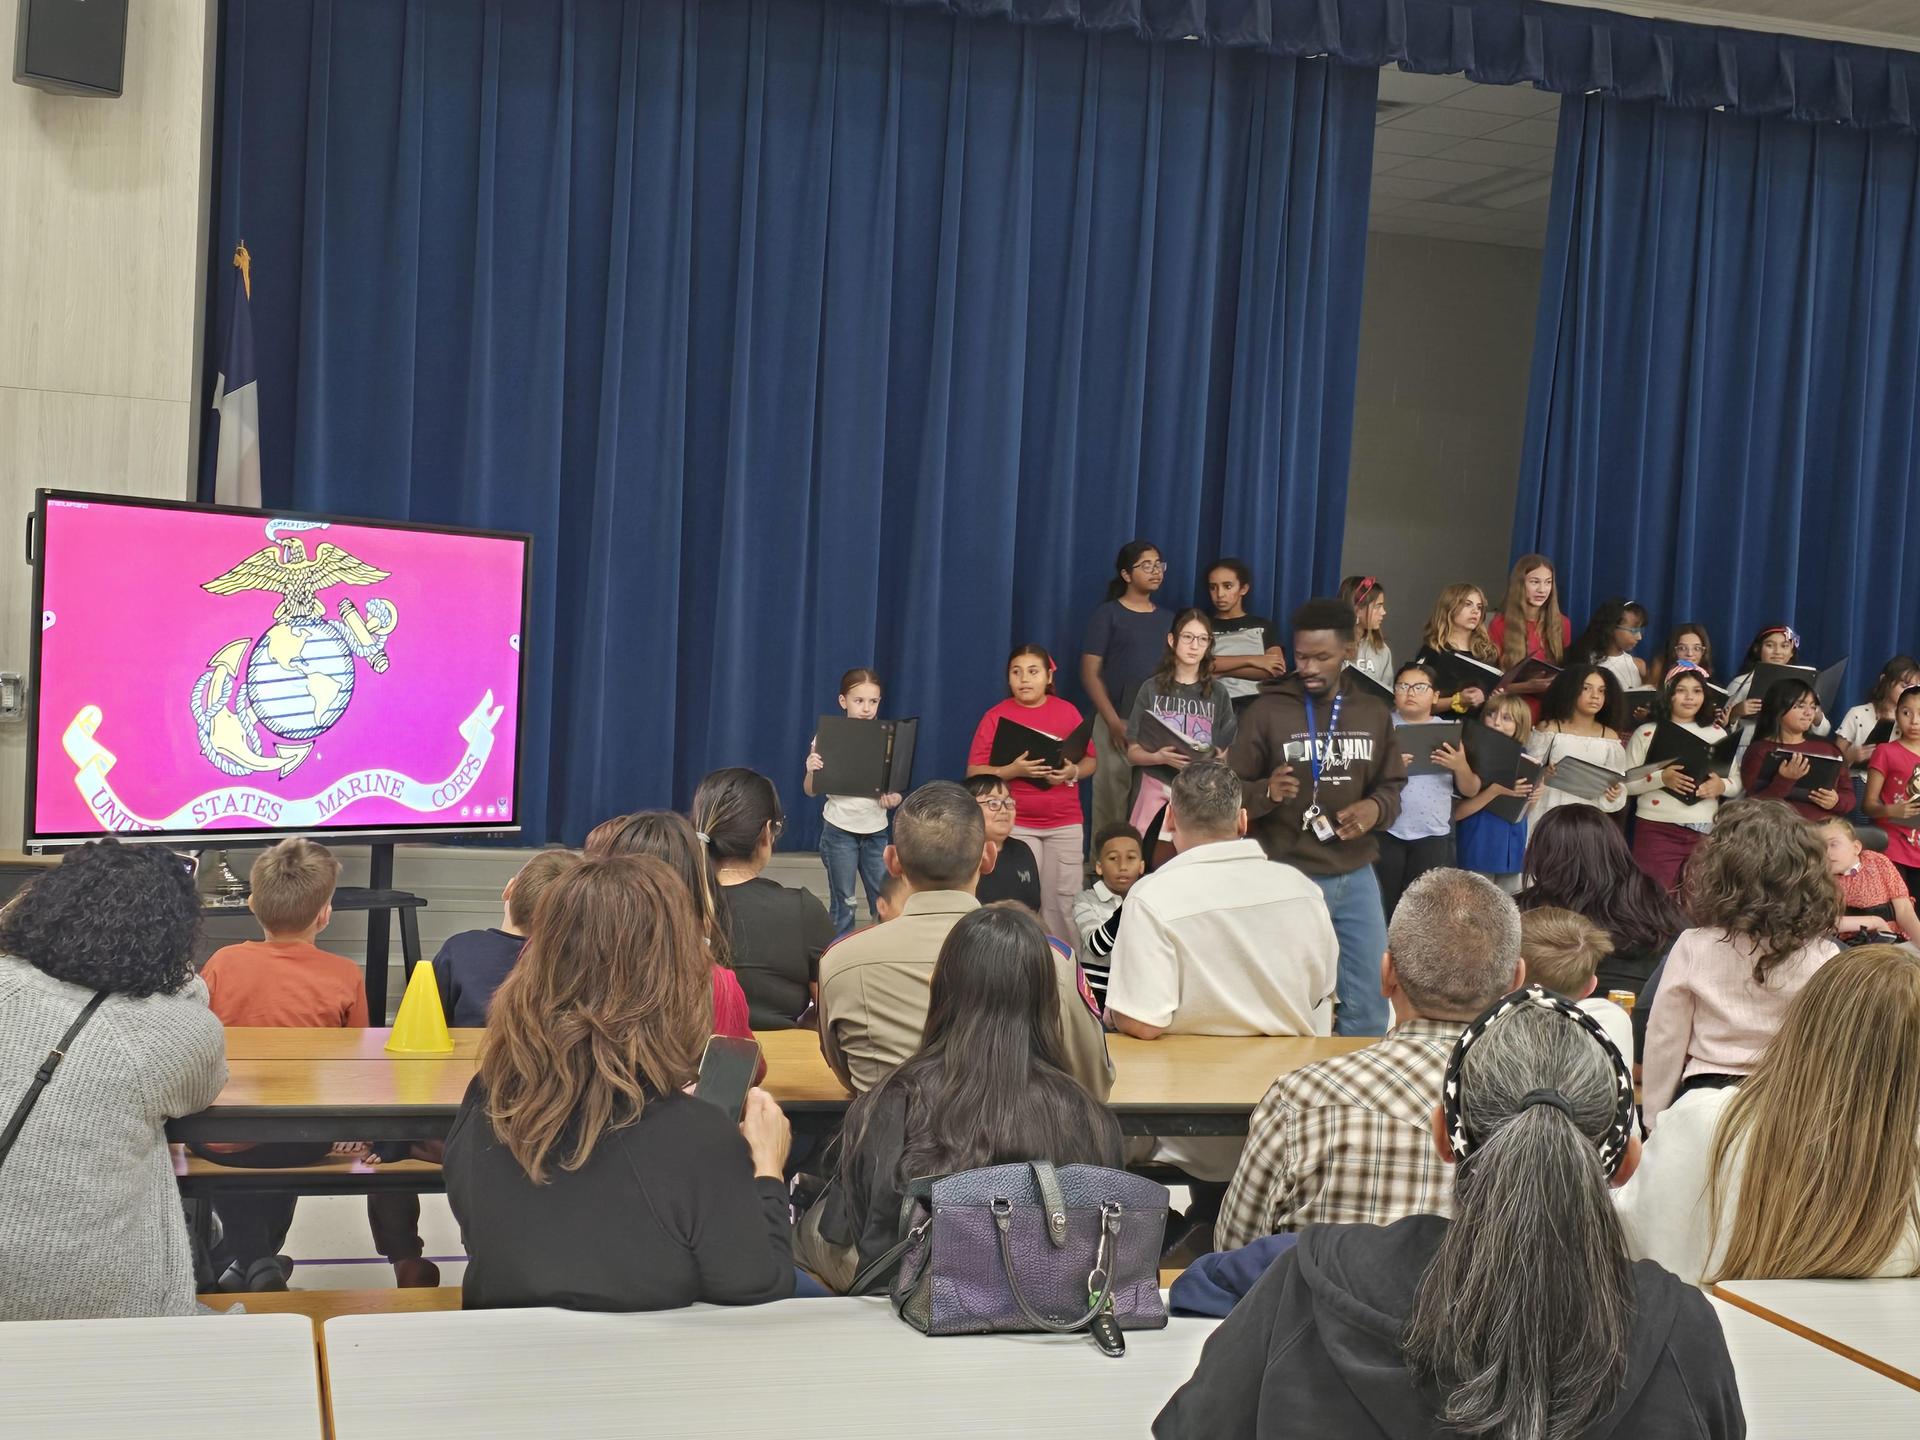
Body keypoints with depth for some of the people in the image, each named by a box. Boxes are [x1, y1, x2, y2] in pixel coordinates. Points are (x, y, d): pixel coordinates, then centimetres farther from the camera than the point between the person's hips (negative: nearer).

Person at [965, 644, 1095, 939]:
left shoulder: (1068, 711, 4)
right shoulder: (996, 716, -2)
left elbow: (1092, 761, 9)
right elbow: (974, 773, -4)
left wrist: (1073, 772, -13)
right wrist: (1013, 770, -20)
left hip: (1065, 824, 2)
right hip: (1016, 825, -1)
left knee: (1062, 902, 2)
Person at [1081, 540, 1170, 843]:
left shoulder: (1166, 619, 16)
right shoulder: (1107, 614, 2)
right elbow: (1090, 673, -4)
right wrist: (1114, 722, -12)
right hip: (1119, 721, -4)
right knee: (1112, 801, -5)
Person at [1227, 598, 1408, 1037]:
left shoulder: (1373, 714, 8)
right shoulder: (1267, 711, -4)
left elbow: (1391, 786, 14)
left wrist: (1376, 808, -9)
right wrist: (1266, 792, -25)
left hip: (1356, 876, 4)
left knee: (1369, 1008, 9)